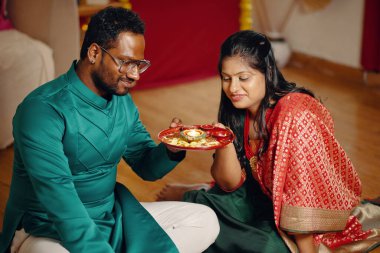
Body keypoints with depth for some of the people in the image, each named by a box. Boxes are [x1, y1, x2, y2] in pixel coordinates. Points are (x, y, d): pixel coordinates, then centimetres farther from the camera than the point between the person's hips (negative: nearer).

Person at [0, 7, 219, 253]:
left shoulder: (123, 101, 4)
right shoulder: (43, 110, -22)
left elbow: (147, 167, 11)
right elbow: (59, 200, -29)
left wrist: (171, 150, -12)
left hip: (112, 218, 8)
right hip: (48, 231, -8)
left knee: (205, 221, 0)